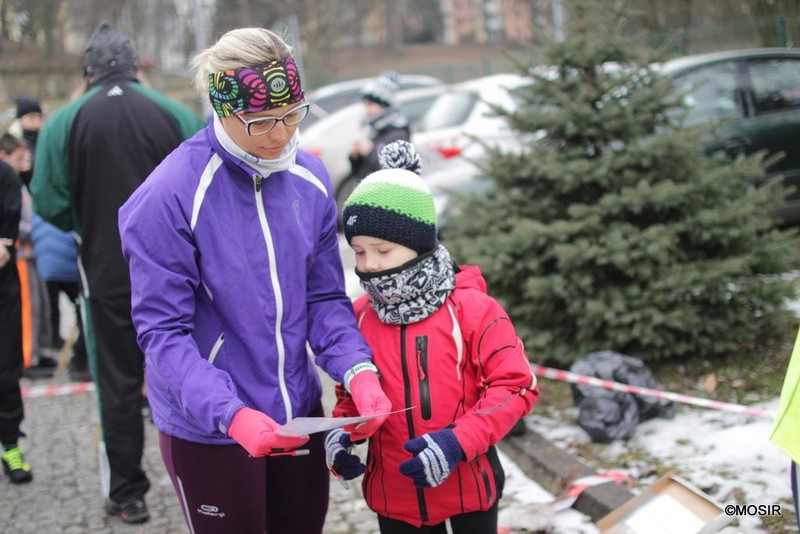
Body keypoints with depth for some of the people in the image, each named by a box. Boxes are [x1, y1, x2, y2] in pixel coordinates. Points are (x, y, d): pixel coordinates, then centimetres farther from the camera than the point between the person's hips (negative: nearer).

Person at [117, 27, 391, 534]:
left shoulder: (310, 178, -3)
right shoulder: (170, 197, -19)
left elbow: (325, 296, 3)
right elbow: (165, 332, -18)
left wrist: (358, 370, -14)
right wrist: (231, 414, -30)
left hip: (299, 415, 5)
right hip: (207, 432, -5)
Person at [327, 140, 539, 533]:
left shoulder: (470, 309, -14)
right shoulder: (358, 317, 0)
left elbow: (516, 386, -13)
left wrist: (458, 441, -24)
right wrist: (341, 430, -8)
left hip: (466, 492, -4)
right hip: (393, 496, 4)